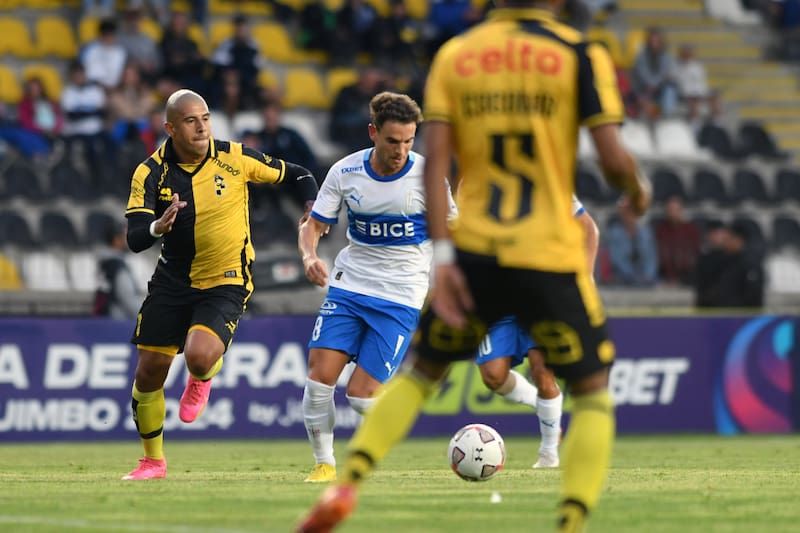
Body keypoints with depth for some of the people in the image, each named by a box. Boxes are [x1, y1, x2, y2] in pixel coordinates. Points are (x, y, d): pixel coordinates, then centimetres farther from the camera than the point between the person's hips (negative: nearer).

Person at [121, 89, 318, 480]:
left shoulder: (235, 157, -11)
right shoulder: (151, 173, -11)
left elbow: (296, 175, 3)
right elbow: (134, 239, -18)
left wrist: (313, 208, -15)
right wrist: (159, 226, -40)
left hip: (226, 282, -2)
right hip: (173, 281, 2)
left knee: (199, 356, -27)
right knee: (149, 371, 3)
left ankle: (203, 379, 14)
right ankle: (153, 460, 27)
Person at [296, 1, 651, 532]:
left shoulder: (454, 56, 7)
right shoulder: (581, 56, -1)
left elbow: (435, 159, -2)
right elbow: (613, 160, -8)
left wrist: (442, 254, -4)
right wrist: (639, 188, 14)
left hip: (474, 254, 3)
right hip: (551, 259, -3)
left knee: (420, 372, 21)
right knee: (593, 394, 12)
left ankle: (346, 486, 3)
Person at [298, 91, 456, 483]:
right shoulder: (345, 172, -4)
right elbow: (313, 225, 4)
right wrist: (309, 256, -18)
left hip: (401, 299, -3)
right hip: (348, 286, 3)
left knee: (360, 394, -10)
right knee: (320, 374, -13)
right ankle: (324, 463, 5)